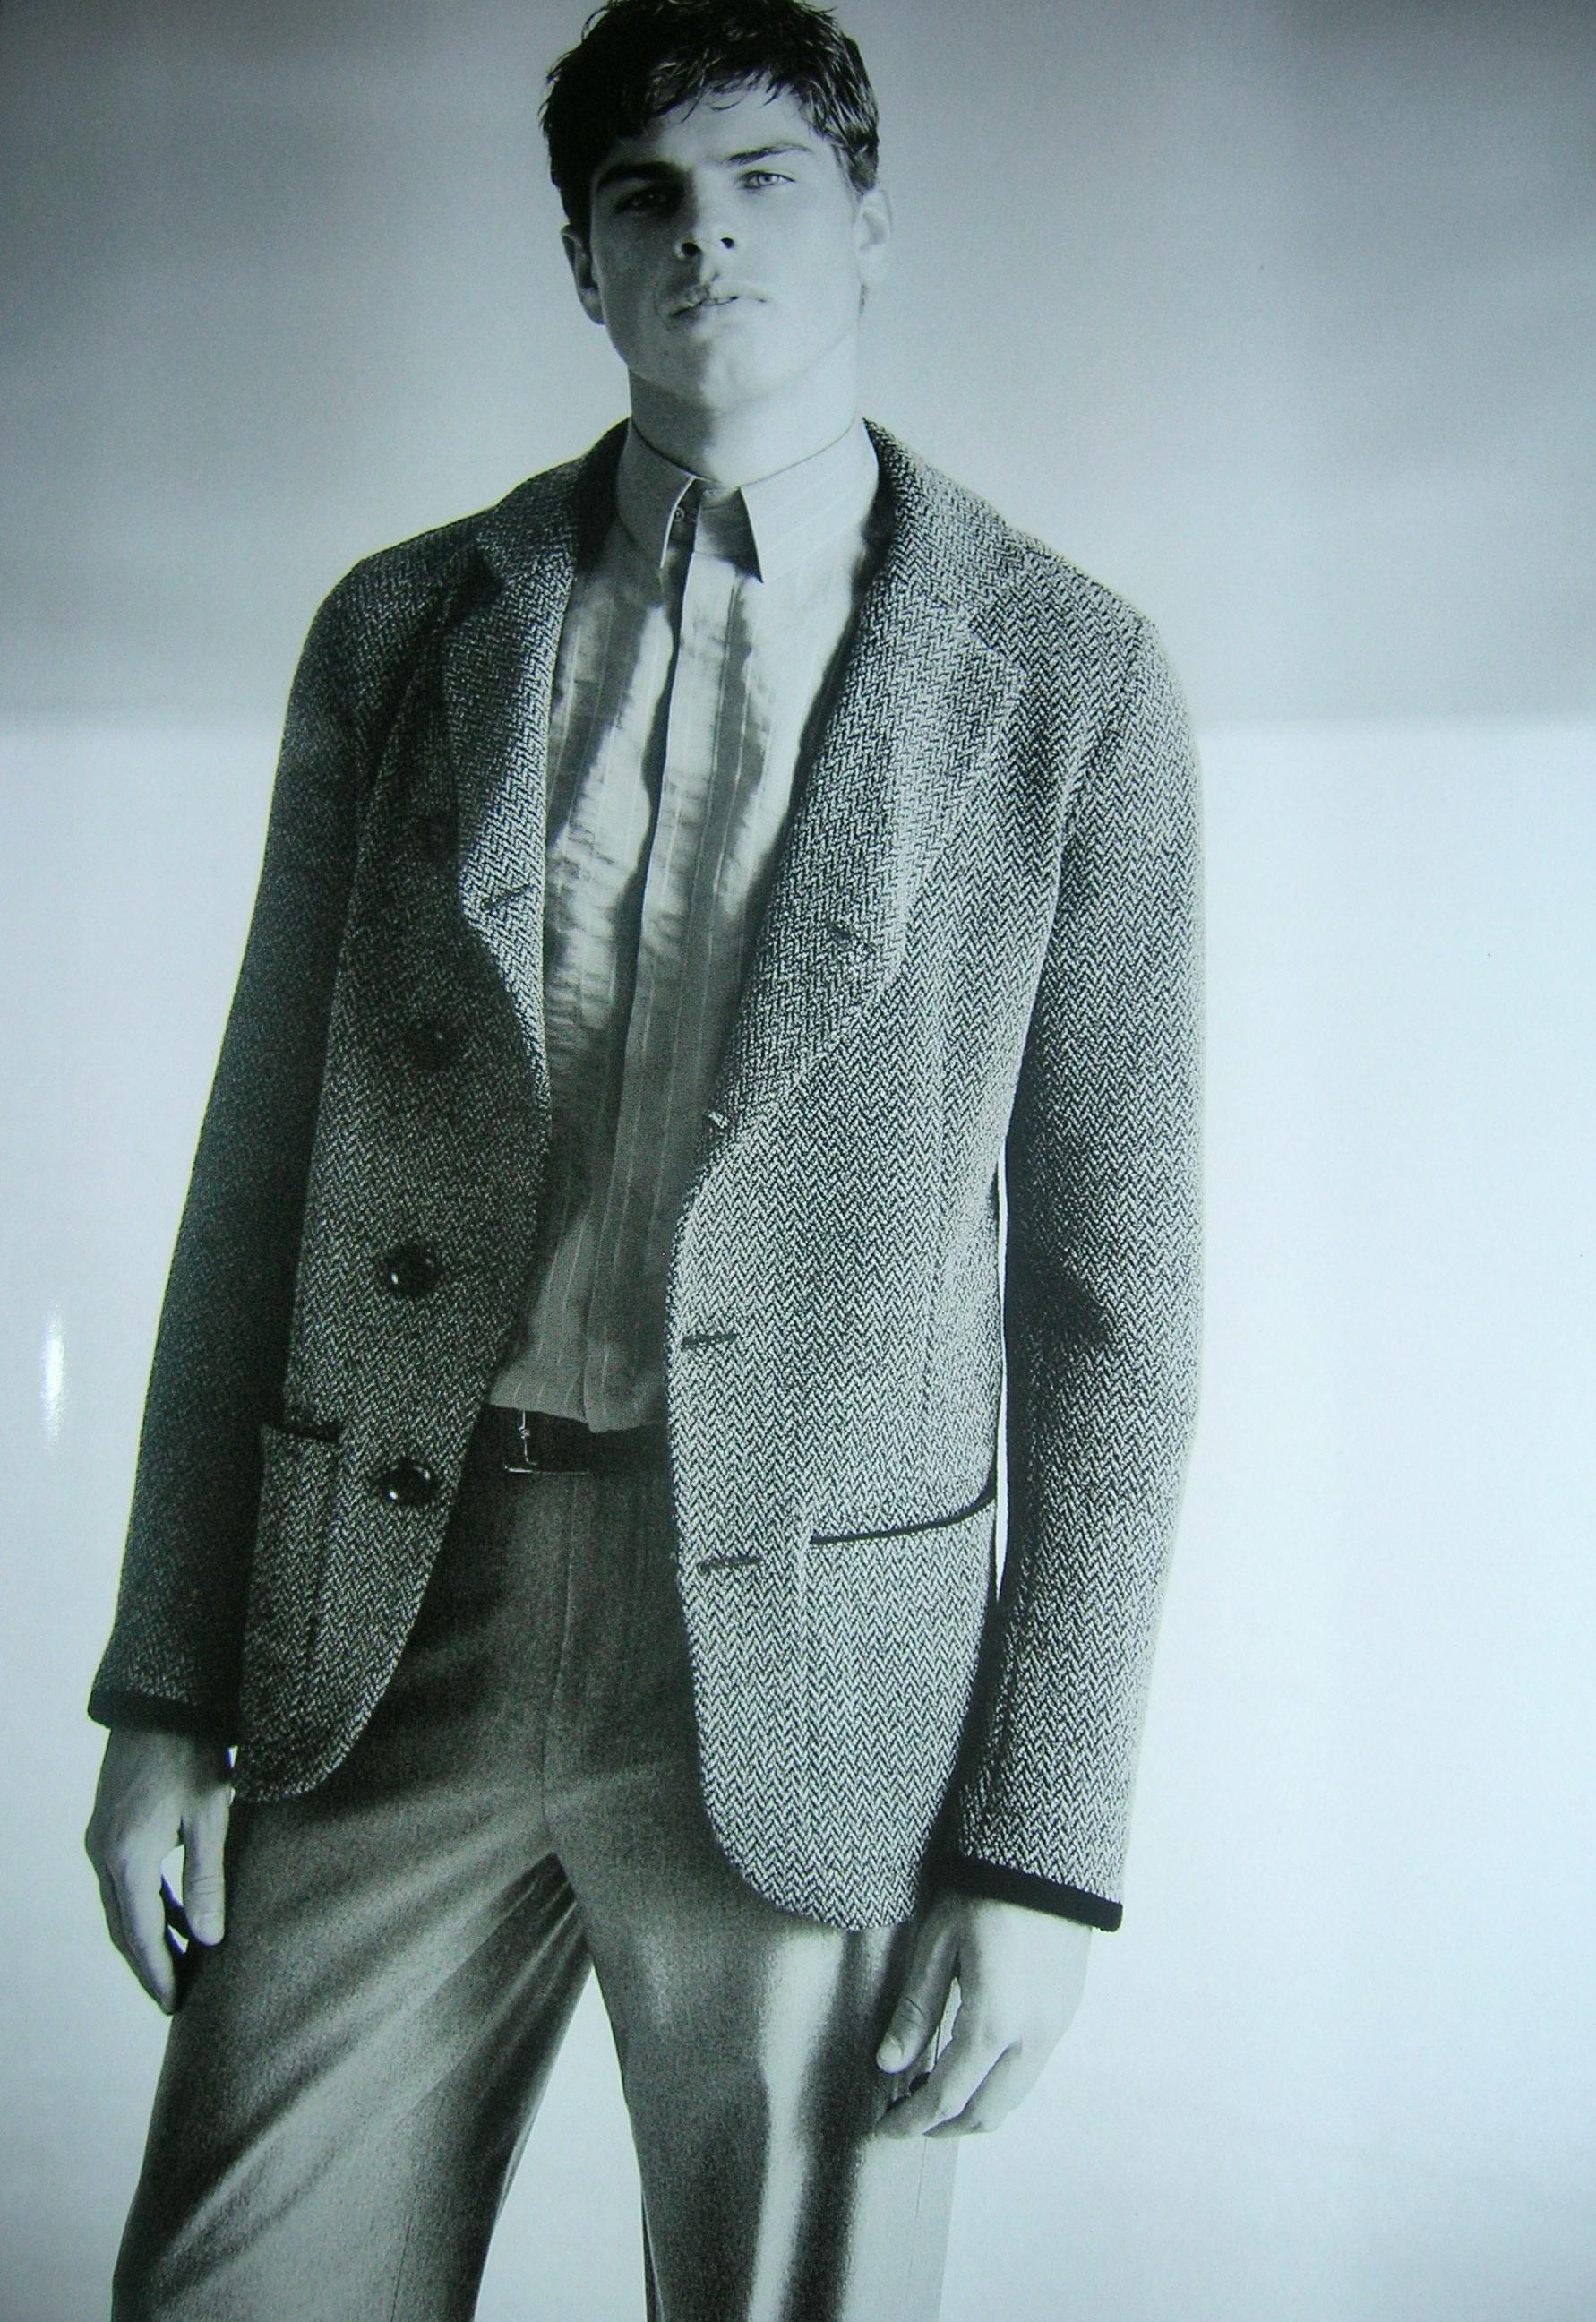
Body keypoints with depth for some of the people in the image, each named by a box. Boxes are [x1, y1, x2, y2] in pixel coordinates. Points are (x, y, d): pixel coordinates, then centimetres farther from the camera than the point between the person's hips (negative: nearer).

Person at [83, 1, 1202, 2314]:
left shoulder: (1069, 680, -1)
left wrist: (1042, 1847, -5)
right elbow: (265, 1171, 8)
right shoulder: (399, 634, 7)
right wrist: (165, 1690, 5)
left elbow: (1114, 1287, -2)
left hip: (813, 1668, -2)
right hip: (386, 1624, 3)